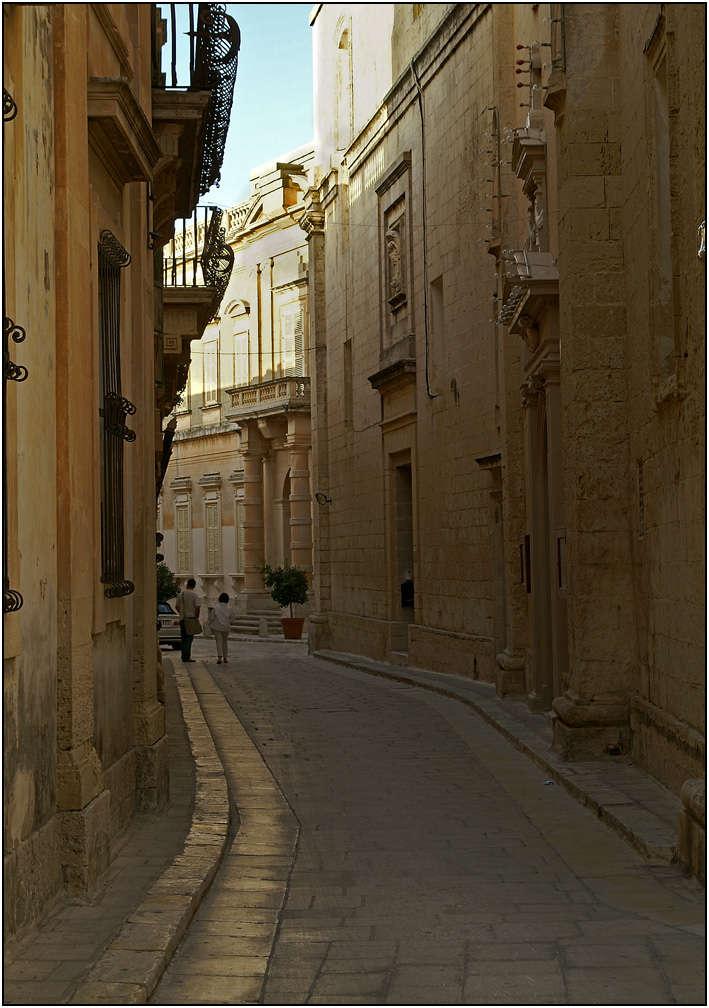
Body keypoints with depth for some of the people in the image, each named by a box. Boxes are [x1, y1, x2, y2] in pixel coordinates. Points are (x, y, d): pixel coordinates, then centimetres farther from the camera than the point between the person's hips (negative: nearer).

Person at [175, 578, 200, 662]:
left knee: (183, 638, 13)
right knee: (189, 638, -5)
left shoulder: (181, 594, 8)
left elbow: (177, 606, 15)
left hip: (182, 618, 5)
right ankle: (186, 657, -11)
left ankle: (184, 656, 17)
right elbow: (197, 607, -15)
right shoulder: (194, 594, -8)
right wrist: (197, 617, -1)